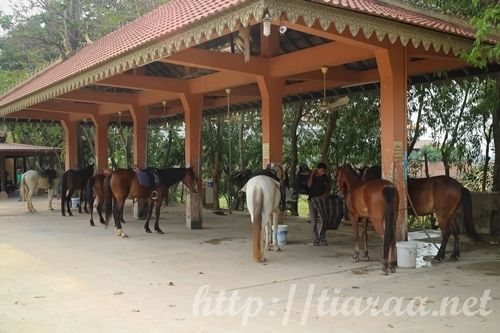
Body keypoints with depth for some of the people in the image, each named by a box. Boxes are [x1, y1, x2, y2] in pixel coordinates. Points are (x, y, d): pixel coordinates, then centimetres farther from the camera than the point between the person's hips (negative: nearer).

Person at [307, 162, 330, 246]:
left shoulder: (325, 177, 3)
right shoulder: (311, 176, 1)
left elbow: (328, 188, 5)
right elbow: (309, 185, -15)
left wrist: (326, 194, -15)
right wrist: (312, 174, -16)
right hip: (312, 200, -1)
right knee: (314, 222, 1)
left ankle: (322, 238, 5)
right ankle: (315, 239, 5)